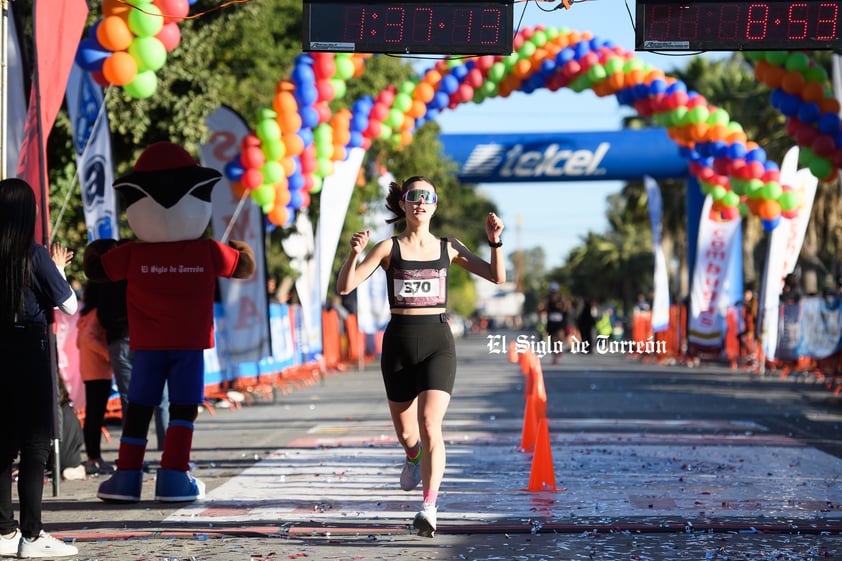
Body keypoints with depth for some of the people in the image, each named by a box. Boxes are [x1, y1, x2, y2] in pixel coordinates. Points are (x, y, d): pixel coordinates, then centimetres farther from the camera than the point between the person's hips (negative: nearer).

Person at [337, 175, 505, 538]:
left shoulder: (449, 248, 6)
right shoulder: (388, 248, 1)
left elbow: (497, 277, 4)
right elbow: (345, 287, -6)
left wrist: (494, 242, -11)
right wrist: (355, 253, -23)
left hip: (437, 343, -1)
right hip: (399, 343, 1)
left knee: (430, 426, -18)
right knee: (405, 432, 13)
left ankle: (429, 509, -17)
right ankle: (414, 457, 50)